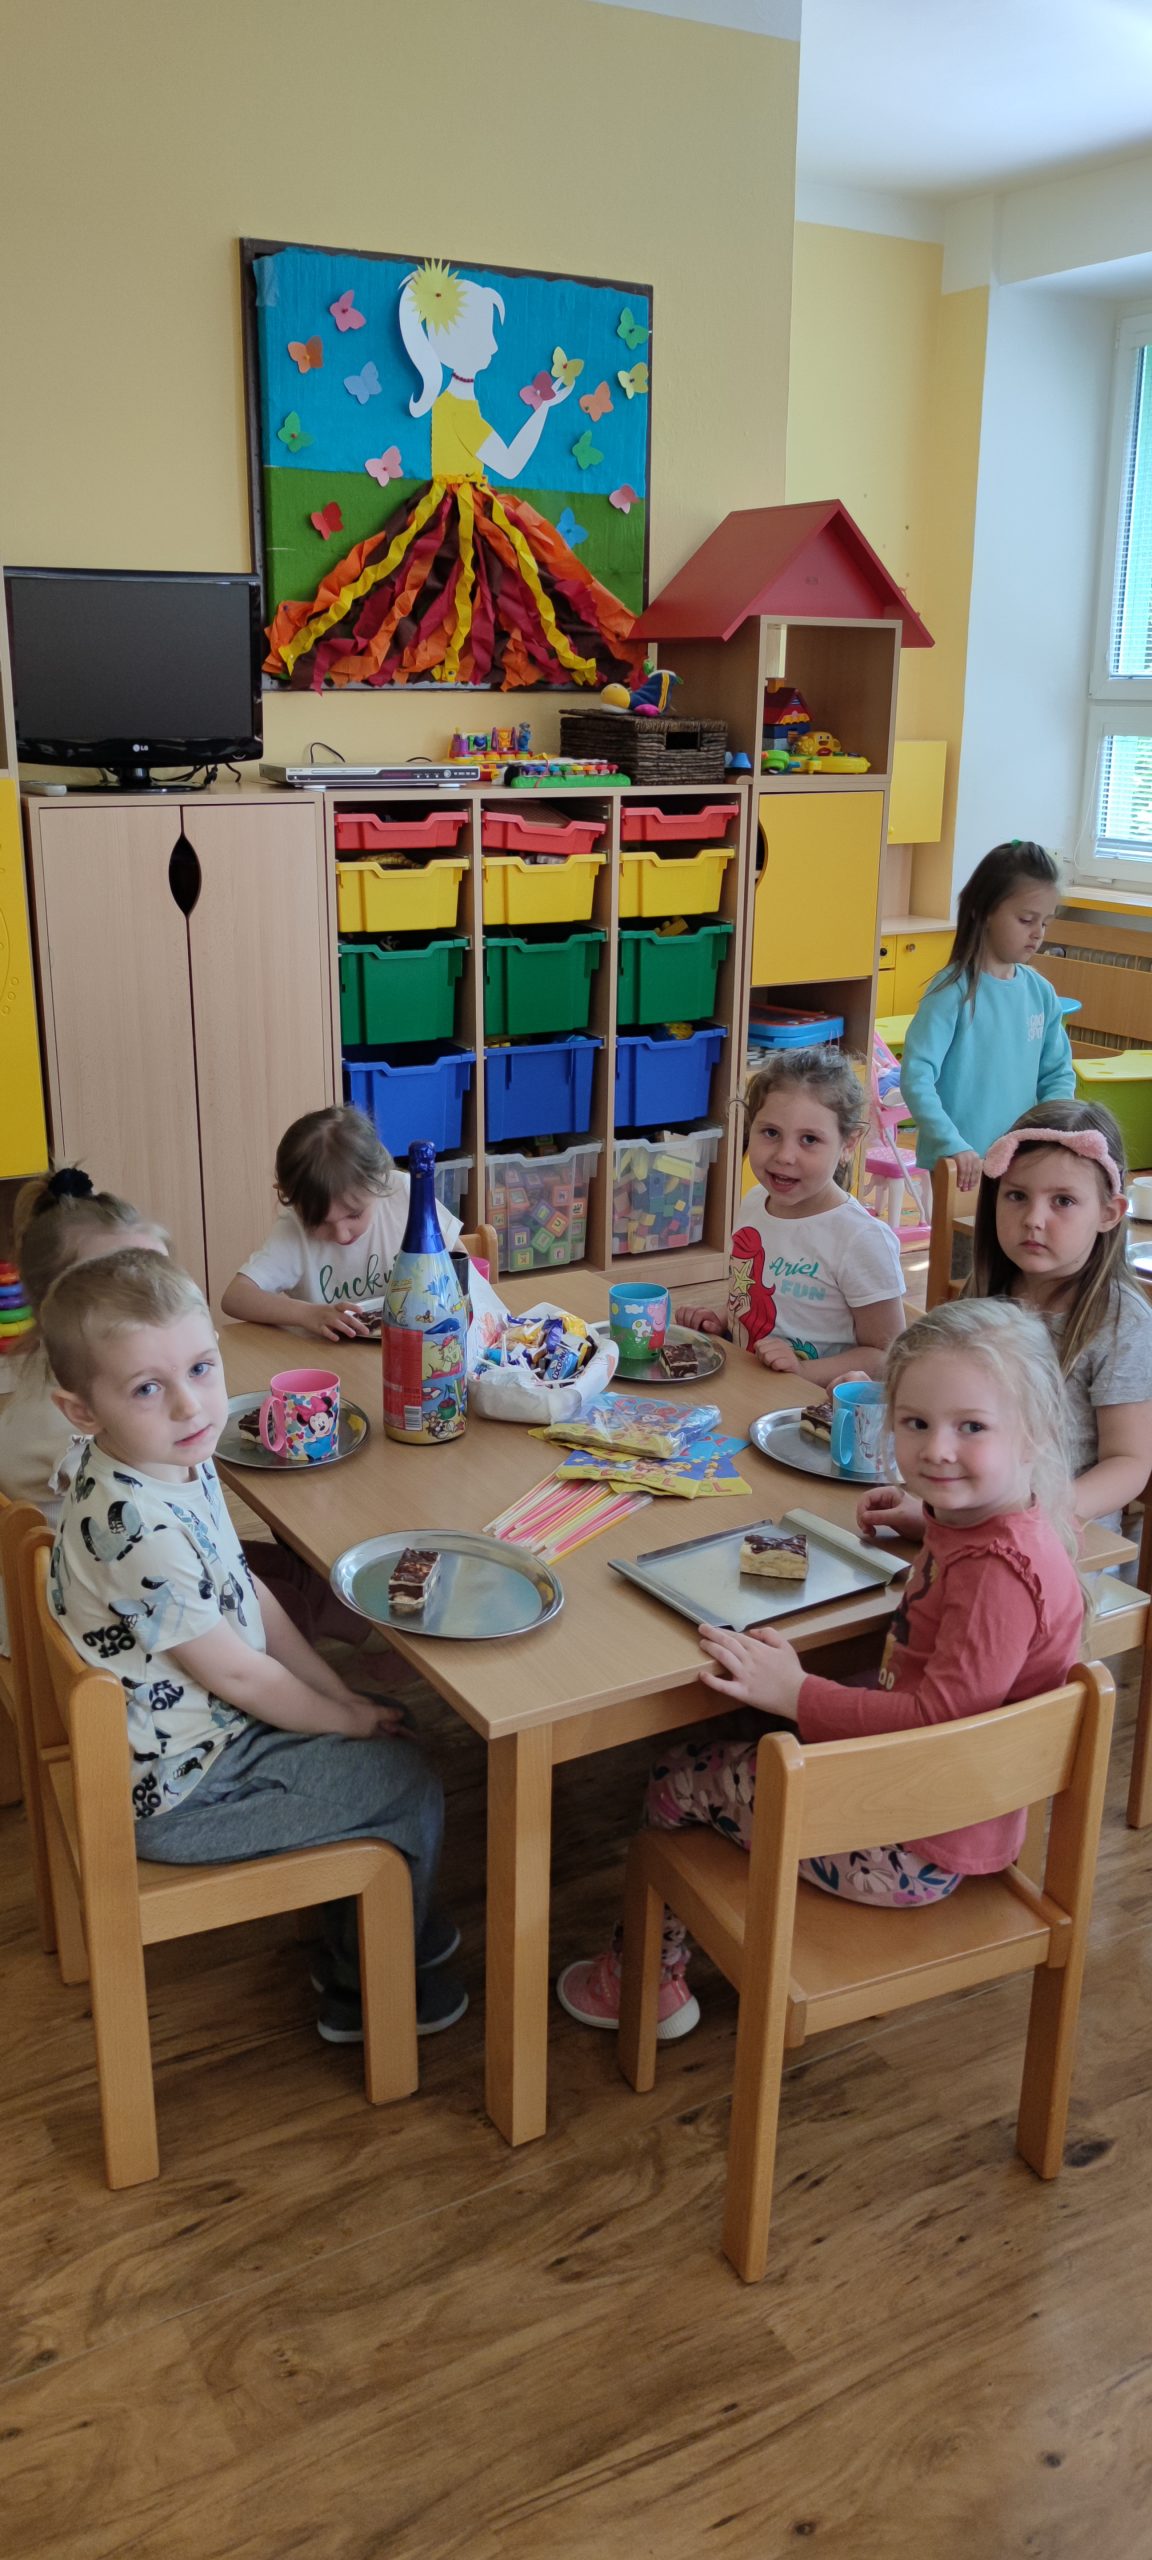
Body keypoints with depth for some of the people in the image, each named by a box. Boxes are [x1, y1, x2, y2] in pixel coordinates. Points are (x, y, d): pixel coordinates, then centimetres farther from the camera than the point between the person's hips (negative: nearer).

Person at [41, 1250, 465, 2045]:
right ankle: (366, 1991, 23)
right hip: (180, 1793, -8)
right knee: (410, 1785, 1)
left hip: (212, 1730, 9)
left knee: (382, 1735, 19)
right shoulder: (138, 1528, -34)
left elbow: (250, 1593, 5)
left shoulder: (181, 1467, -5)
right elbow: (236, 1674, -24)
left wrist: (345, 1697, 3)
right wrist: (351, 1720, -9)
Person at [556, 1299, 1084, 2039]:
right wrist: (931, 1521, 16)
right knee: (733, 1743, 26)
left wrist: (795, 1693, -31)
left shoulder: (996, 1572, -32)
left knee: (679, 1782, 3)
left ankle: (649, 1981, 28)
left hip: (918, 1851, -10)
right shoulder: (1020, 1519, -2)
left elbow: (940, 1714, -33)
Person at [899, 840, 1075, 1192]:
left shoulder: (1041, 993, 3)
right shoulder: (955, 990, -12)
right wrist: (953, 1146, -26)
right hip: (955, 1169, -5)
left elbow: (1059, 1074, 12)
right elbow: (916, 1076, -18)